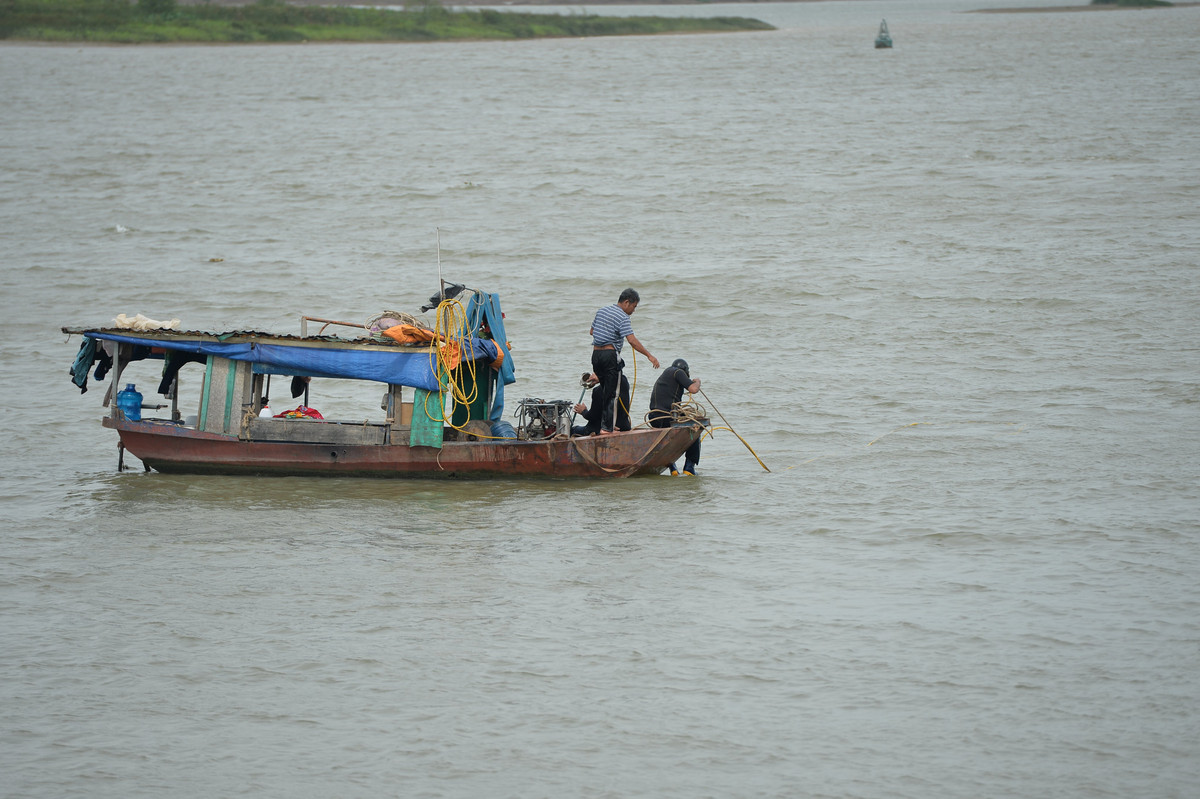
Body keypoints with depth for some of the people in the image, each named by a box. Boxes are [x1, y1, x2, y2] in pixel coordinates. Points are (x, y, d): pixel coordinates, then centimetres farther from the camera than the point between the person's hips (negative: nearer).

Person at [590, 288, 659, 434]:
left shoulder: (602, 311, 14)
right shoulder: (623, 318, -10)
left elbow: (592, 331, 23)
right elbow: (632, 340, -21)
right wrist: (649, 355, -19)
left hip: (596, 354, 7)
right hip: (610, 355, -7)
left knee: (603, 390, 16)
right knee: (611, 393, -3)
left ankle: (603, 424, 16)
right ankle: (606, 427, -6)